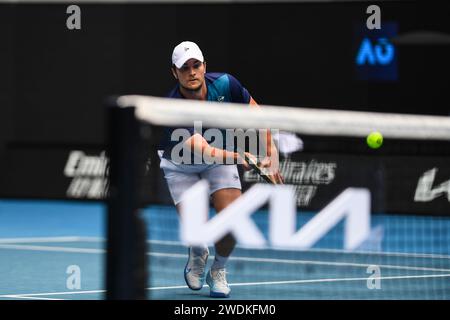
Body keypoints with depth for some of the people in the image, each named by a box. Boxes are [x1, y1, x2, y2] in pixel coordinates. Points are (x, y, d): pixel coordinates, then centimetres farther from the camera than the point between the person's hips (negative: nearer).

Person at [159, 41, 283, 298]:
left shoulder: (225, 84, -24)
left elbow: (257, 113, -8)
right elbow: (203, 149, -45)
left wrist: (271, 154, -12)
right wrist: (238, 157, -61)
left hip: (221, 157, 2)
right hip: (181, 166, -2)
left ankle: (219, 270, 15)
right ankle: (198, 255, 26)